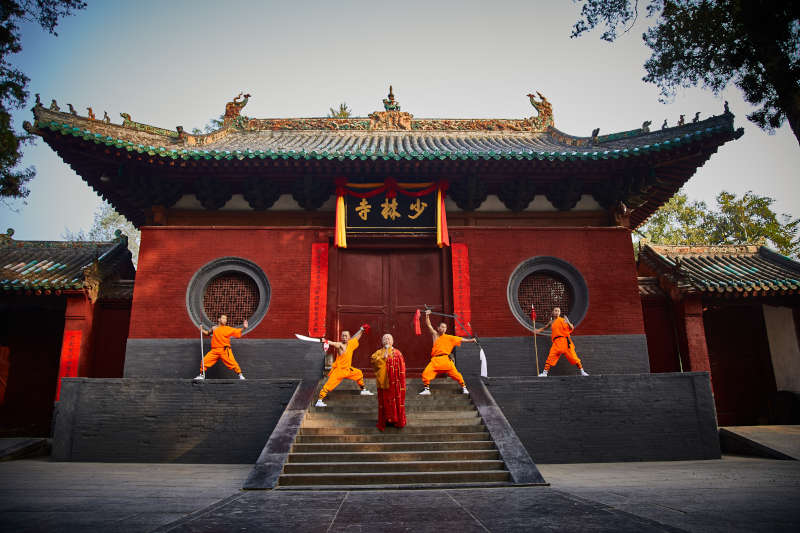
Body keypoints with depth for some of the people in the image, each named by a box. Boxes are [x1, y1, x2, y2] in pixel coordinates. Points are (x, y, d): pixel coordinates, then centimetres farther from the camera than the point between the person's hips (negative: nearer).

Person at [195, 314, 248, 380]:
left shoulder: (228, 329, 3)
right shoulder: (214, 328, 13)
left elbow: (237, 331, -2)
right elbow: (208, 333, 31)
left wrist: (243, 327, -16)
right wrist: (202, 330, 17)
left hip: (224, 350, -3)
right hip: (214, 350, 3)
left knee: (232, 362, -13)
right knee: (205, 361, 0)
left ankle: (240, 375, 0)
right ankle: (202, 375, 19)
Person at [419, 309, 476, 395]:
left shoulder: (449, 338, 11)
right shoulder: (435, 335, 12)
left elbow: (460, 339, 12)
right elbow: (429, 325, 6)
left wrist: (470, 340, 5)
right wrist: (427, 315, -6)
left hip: (445, 359, -1)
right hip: (435, 360, 1)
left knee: (455, 373, -6)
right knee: (426, 373, -10)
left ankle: (464, 387, 13)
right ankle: (427, 389, 5)